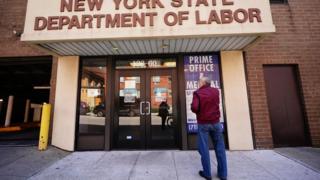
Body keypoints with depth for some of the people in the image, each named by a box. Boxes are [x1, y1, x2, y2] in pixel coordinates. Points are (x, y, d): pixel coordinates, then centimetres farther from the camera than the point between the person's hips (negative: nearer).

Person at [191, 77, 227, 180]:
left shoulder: (197, 93, -9)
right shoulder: (216, 91, 4)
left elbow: (194, 108, -19)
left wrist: (198, 112, 1)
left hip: (203, 123, -4)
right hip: (216, 122, 4)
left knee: (204, 148, 6)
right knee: (220, 148, 12)